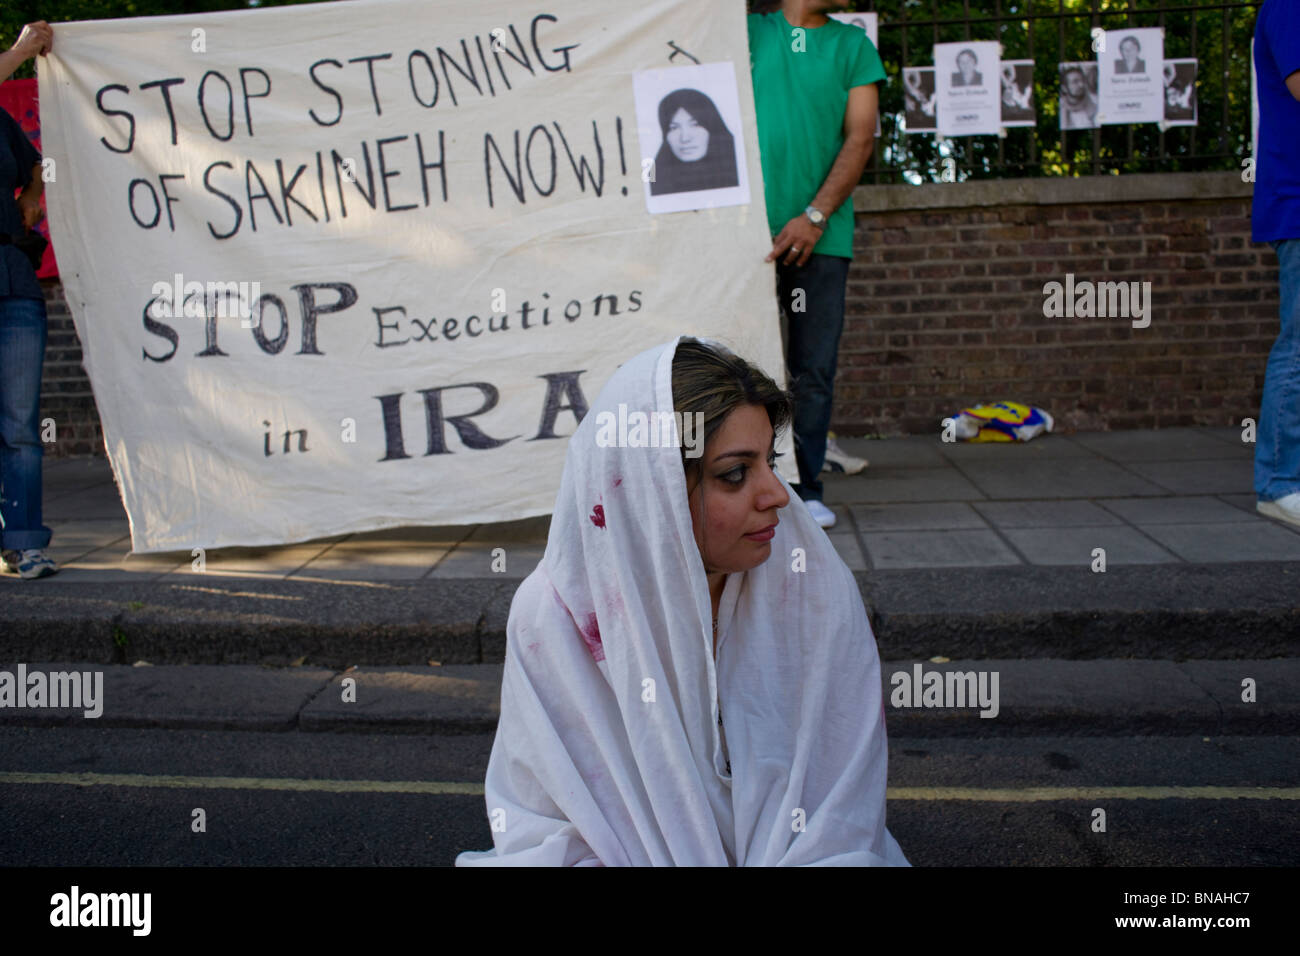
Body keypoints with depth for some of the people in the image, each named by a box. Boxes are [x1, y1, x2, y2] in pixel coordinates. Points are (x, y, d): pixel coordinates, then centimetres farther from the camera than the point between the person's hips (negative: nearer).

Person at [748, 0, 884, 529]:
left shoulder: (853, 45, 13)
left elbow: (860, 138, 3)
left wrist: (815, 216, -10)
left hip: (822, 235, 1)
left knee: (814, 372, 1)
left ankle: (806, 488, 8)